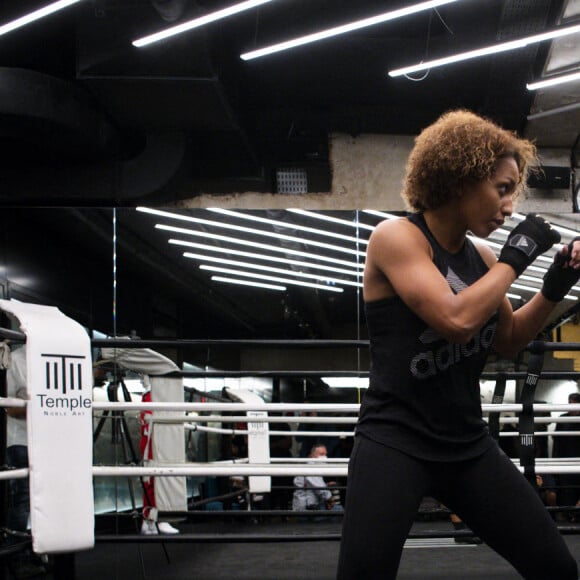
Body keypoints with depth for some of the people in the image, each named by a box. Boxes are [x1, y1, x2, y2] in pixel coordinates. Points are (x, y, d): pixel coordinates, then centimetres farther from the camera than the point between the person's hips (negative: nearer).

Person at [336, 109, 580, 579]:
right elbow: (456, 320, -24)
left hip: (469, 446, 7)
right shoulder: (396, 237, -10)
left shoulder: (481, 256, 9)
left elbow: (508, 341, 21)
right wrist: (515, 258, -12)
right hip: (395, 443, -6)